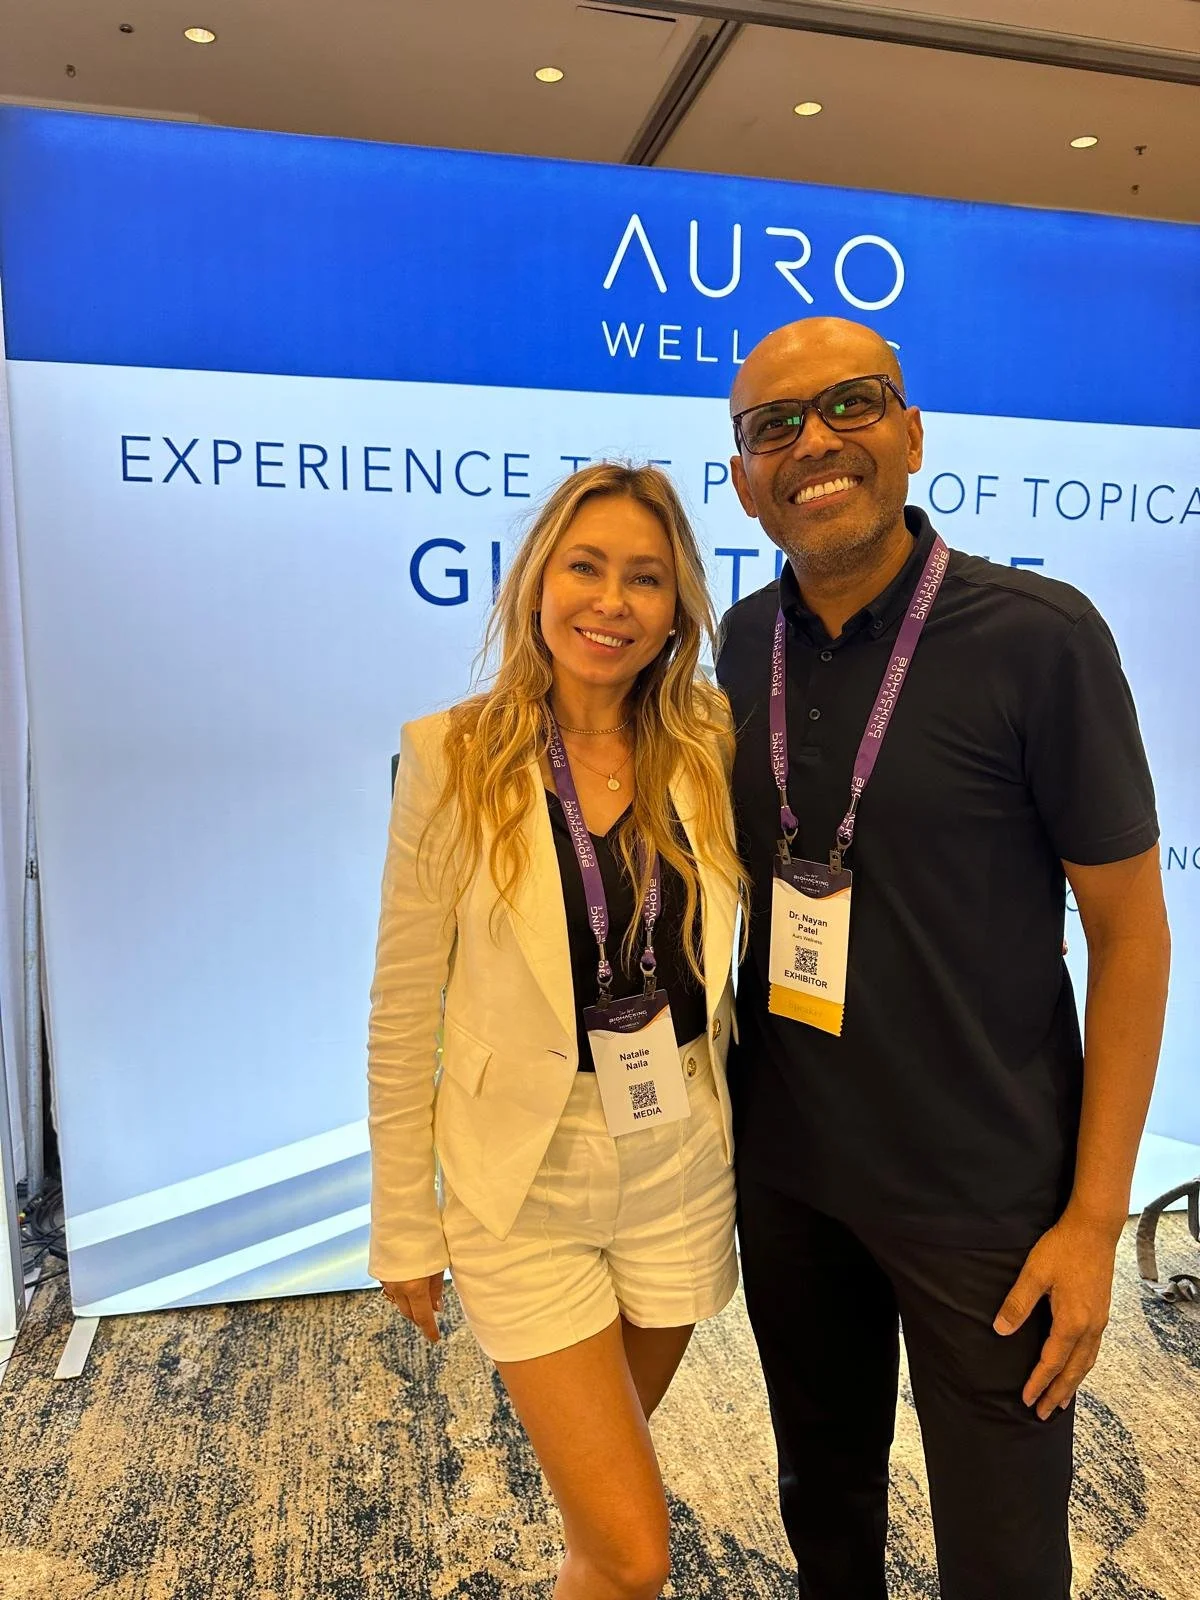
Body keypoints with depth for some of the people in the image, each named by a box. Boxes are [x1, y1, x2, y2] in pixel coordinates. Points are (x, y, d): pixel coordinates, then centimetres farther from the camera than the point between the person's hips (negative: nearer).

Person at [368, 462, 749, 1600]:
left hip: (681, 1167, 3)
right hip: (526, 1180, -3)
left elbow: (730, 962, 5)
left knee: (608, 1471, 25)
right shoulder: (453, 760, -13)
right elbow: (403, 1016, -7)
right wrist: (405, 1229, -2)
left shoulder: (709, 752, -5)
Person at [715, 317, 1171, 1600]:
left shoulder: (1038, 637, -16)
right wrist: (715, 1098, 6)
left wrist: (1096, 1215, -10)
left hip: (983, 1195, -3)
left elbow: (1129, 931, -10)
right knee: (823, 1495, 24)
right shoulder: (745, 641, -1)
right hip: (783, 1168, 4)